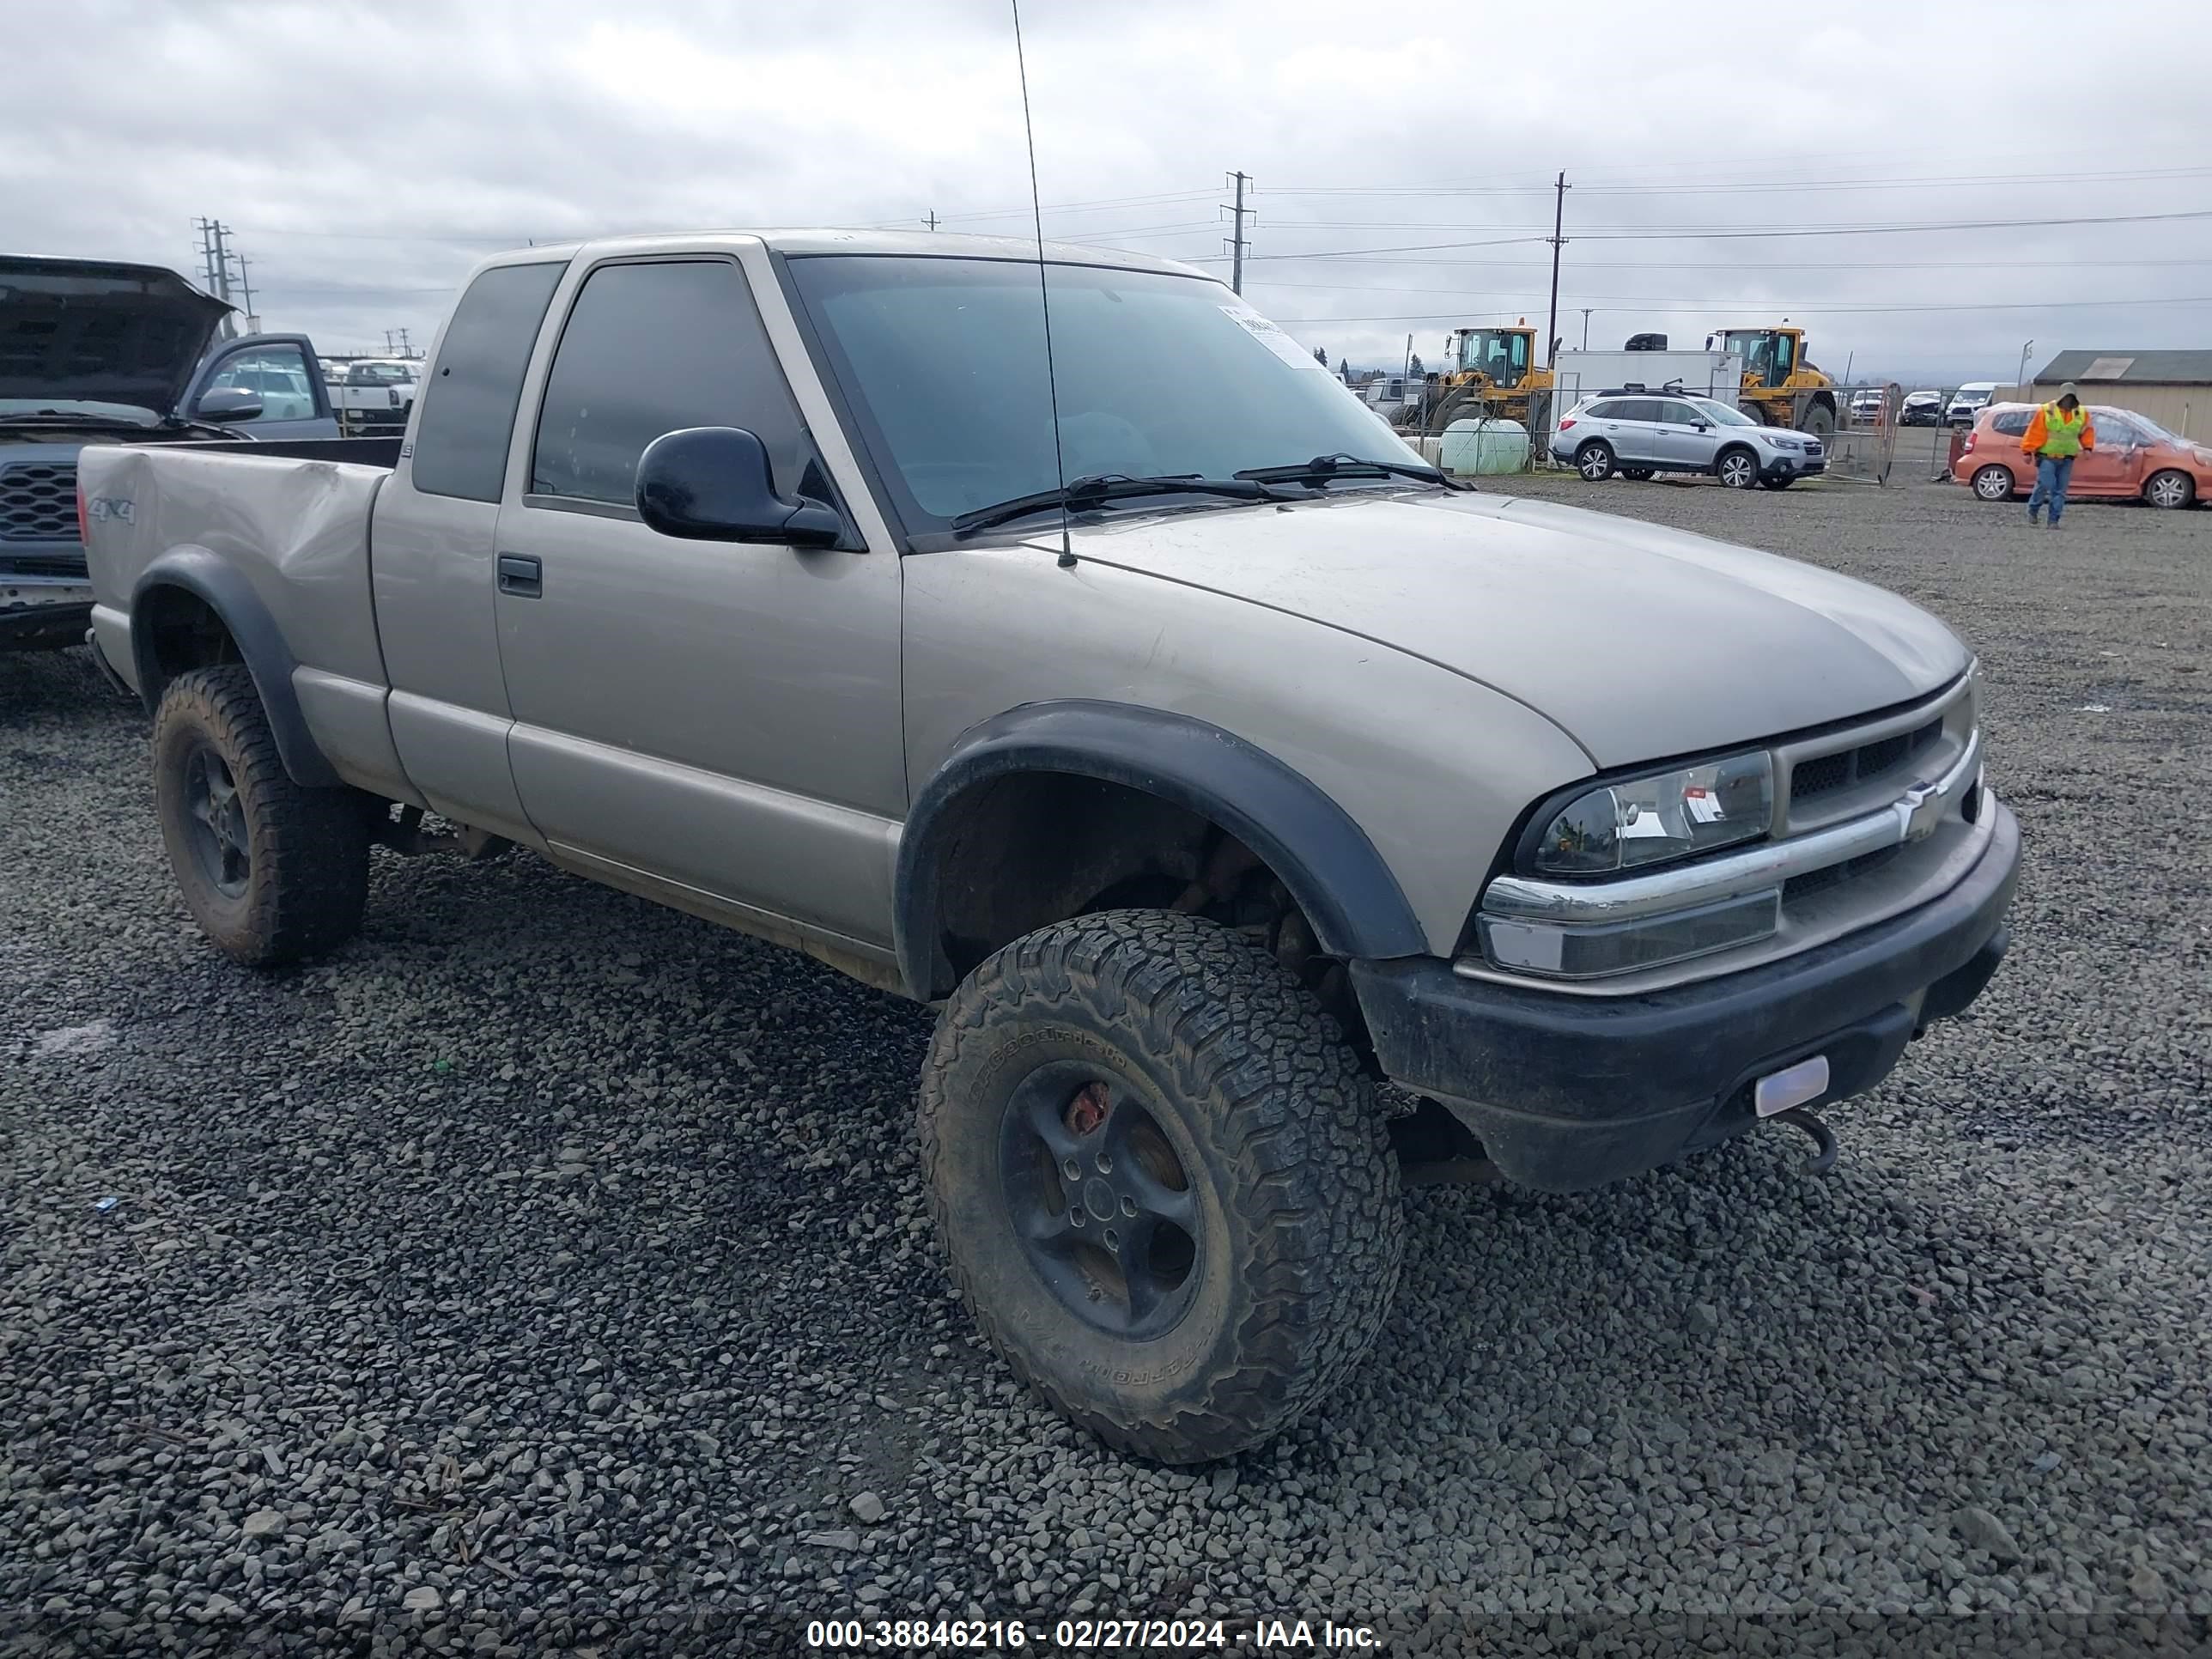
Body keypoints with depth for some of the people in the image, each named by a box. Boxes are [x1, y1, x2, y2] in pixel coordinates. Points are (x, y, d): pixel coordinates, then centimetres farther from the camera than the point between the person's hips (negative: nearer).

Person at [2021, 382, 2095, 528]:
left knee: (2060, 490, 1)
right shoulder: (2046, 411, -5)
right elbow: (2033, 432, -5)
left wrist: (2088, 447, 3)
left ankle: (2053, 520, 4)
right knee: (2045, 484, -15)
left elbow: (2087, 432, 18)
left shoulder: (2082, 414, 8)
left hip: (2067, 459, 4)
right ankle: (2033, 510, 8)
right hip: (2047, 457, -4)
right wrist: (2028, 451, -9)